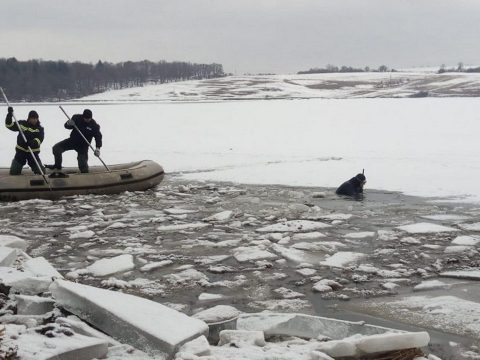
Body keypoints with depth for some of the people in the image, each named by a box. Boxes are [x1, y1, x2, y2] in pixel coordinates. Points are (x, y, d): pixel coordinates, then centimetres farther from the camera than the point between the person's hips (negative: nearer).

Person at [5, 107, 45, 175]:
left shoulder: (39, 128, -5)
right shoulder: (22, 124, 2)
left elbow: (39, 139, -20)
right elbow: (9, 125, 2)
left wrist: (34, 142, -42)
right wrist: (10, 115, -12)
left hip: (33, 152, -1)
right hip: (21, 150, 1)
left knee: (41, 171, -4)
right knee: (13, 172, 0)